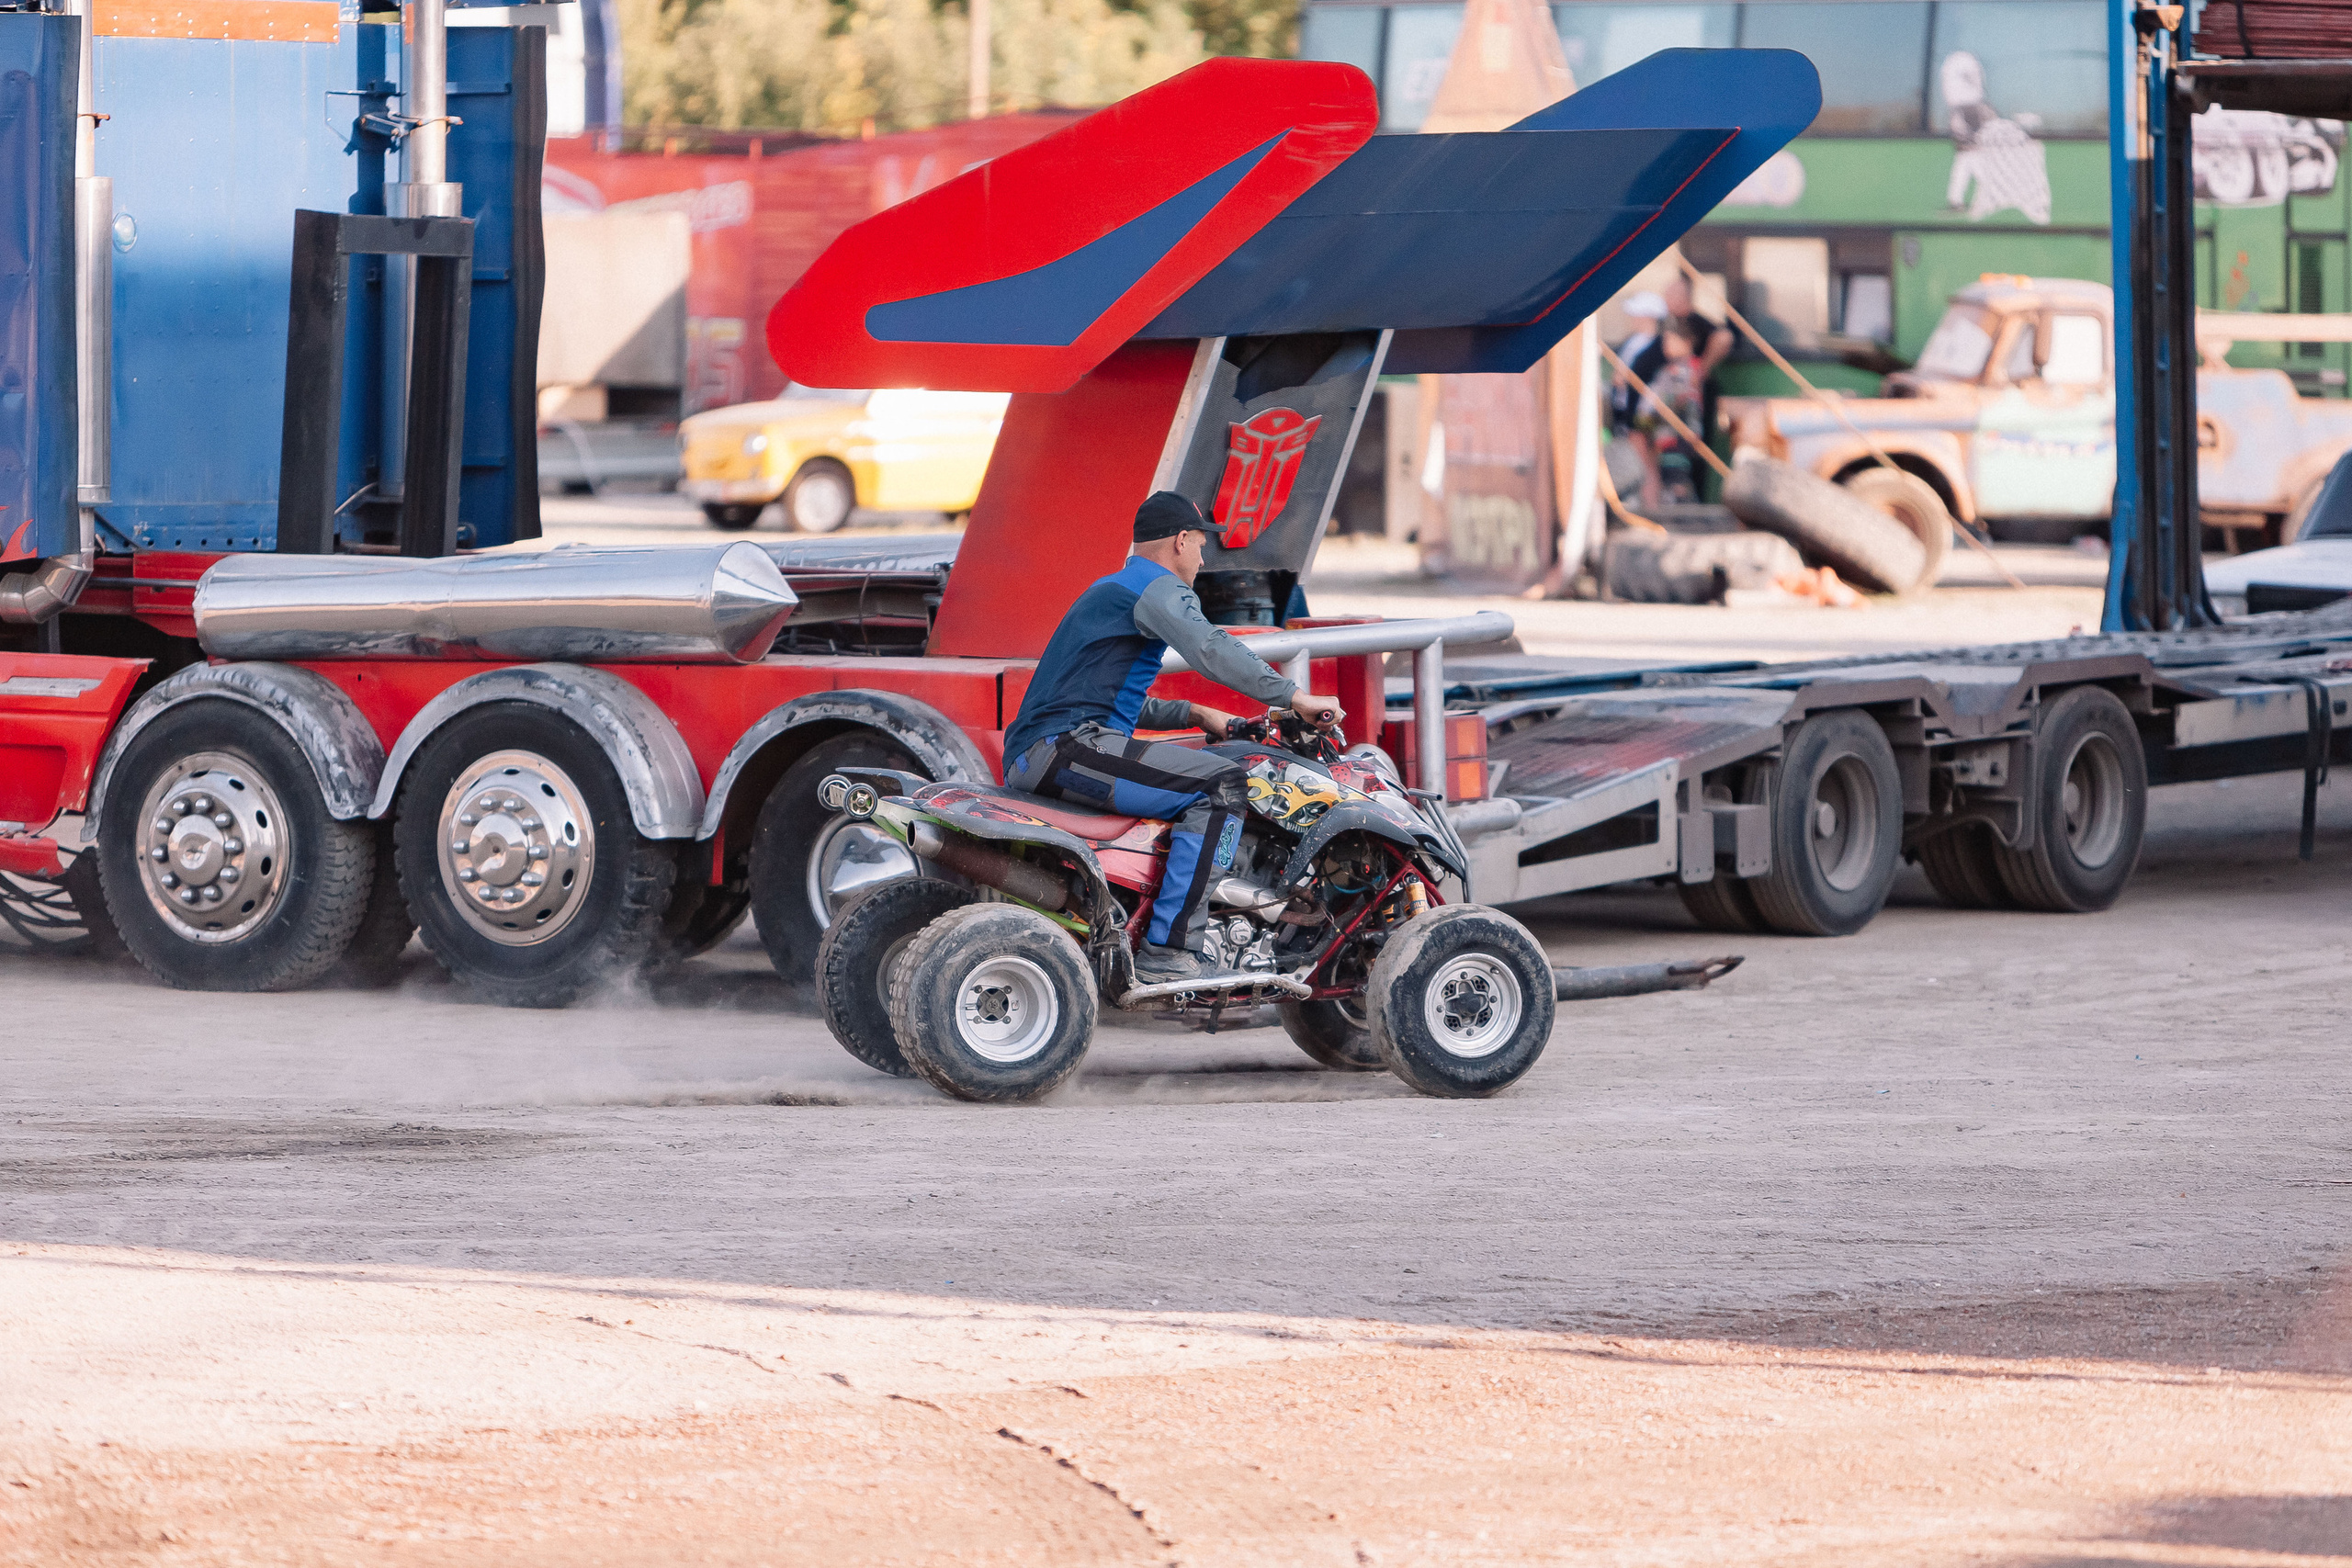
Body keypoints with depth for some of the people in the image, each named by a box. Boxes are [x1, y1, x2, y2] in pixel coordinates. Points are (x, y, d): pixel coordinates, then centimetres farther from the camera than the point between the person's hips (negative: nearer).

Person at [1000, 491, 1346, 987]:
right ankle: (1170, 954, -25)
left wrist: (1194, 715, 28)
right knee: (1221, 785, -19)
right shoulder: (1161, 588, -3)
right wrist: (1295, 697, -18)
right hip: (1067, 745, -11)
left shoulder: (1109, 589, 30)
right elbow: (1210, 650, -21)